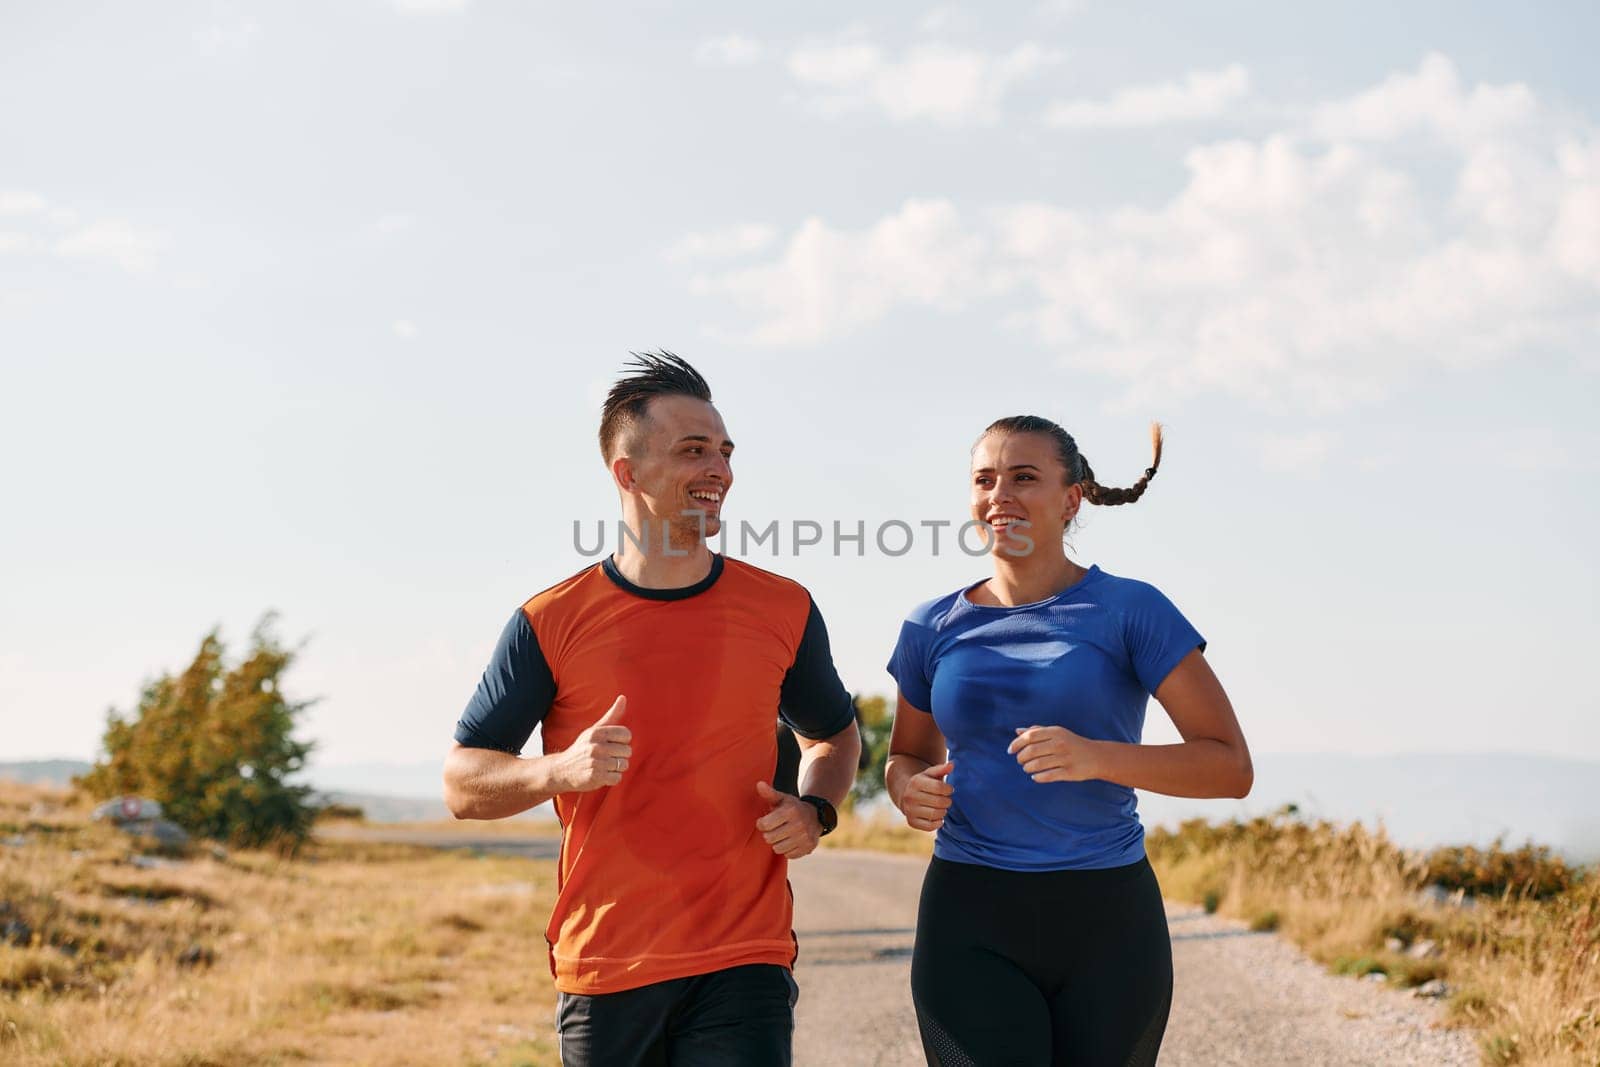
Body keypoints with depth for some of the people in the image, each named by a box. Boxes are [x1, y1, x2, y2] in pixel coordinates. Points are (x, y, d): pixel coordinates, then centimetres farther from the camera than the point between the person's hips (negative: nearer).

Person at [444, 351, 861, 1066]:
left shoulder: (783, 611, 5)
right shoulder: (551, 623, -2)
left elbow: (834, 732, 23)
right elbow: (463, 782, 2)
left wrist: (815, 810, 2)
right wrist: (562, 770, -17)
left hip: (745, 961, 1)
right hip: (604, 972, 0)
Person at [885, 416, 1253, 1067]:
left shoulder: (1131, 612, -2)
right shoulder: (933, 629, 7)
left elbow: (1232, 768, -7)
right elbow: (908, 755, 23)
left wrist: (1096, 757, -23)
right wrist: (912, 792, -3)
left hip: (1107, 922, -1)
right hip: (972, 924, 1)